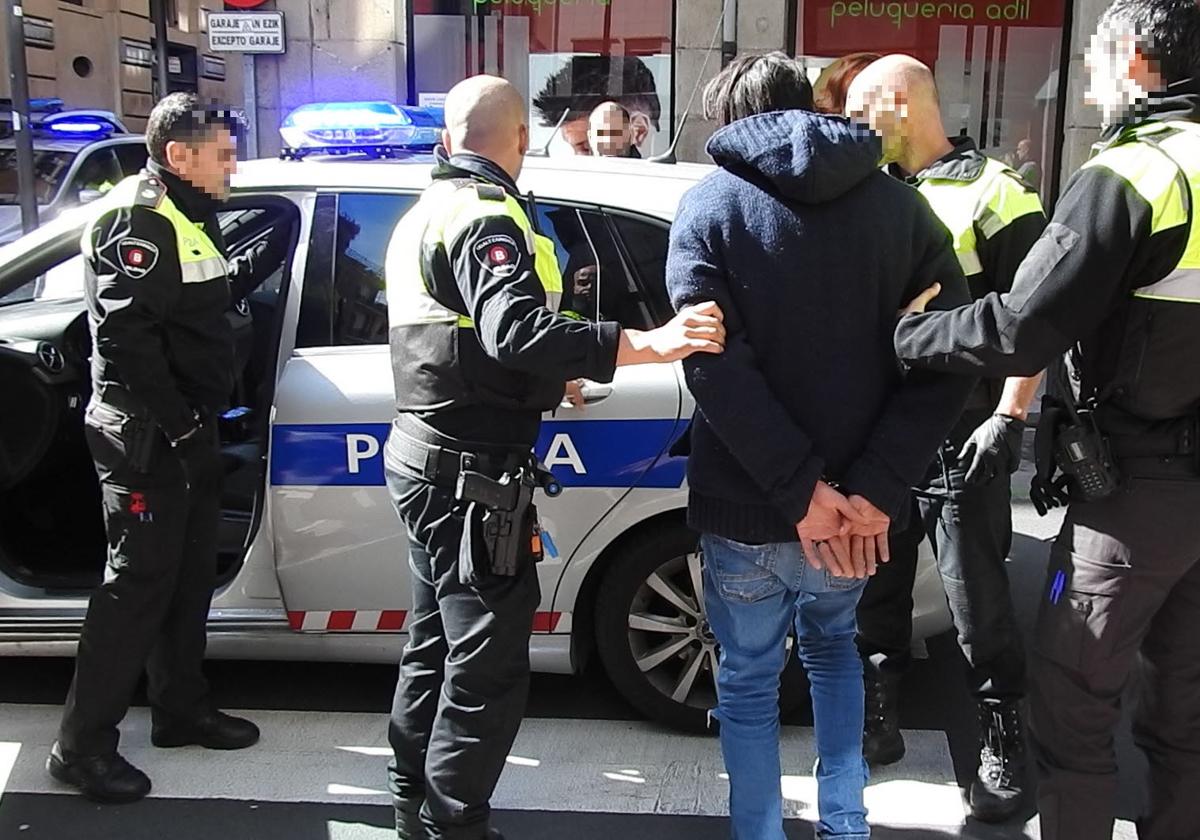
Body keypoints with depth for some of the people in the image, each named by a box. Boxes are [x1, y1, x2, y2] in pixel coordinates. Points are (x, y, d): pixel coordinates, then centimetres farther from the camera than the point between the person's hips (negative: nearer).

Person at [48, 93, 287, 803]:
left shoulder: (190, 217, 15)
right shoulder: (137, 219, -16)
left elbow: (214, 297, 23)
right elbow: (127, 333, -24)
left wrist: (270, 254, 13)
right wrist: (177, 423, -24)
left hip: (188, 429, 10)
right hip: (145, 435, -10)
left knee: (191, 573, 16)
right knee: (139, 580, -6)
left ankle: (183, 710, 29)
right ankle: (83, 745, 4)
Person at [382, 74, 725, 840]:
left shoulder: (426, 215, 17)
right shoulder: (486, 217, -16)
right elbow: (517, 333, -33)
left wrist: (546, 383, 35)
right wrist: (650, 344, -40)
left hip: (430, 460, 11)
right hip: (470, 473, -11)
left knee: (438, 646, 21)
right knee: (489, 667, -3)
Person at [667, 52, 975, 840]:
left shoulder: (711, 206, -4)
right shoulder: (899, 204, 3)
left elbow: (713, 362, -18)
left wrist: (803, 489, -18)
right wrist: (876, 488, -13)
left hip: (744, 508, -3)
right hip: (853, 511, 3)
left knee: (749, 683, 18)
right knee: (833, 647, 29)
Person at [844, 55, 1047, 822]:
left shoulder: (992, 191, -6)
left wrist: (1008, 418, -16)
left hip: (961, 439, -6)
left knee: (978, 603, 2)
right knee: (877, 591, 14)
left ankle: (1005, 748, 18)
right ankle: (879, 723, 30)